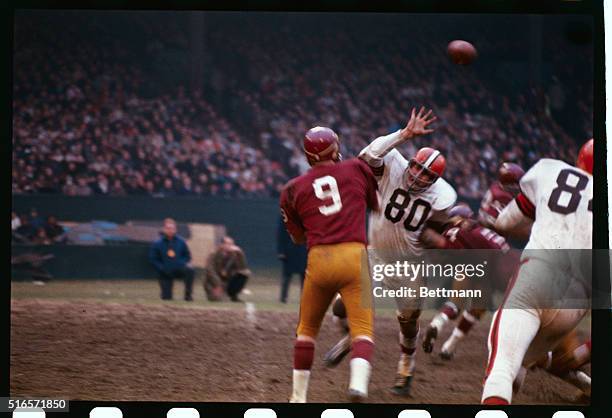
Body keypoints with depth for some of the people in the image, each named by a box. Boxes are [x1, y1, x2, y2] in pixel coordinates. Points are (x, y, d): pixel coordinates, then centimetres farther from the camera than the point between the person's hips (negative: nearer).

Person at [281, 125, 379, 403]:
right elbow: (377, 205, 25)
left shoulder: (294, 189, 12)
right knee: (362, 328, -6)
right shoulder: (356, 169, 11)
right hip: (354, 256, -2)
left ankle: (298, 397, 21)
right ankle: (359, 383, -31)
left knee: (307, 328, 19)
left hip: (318, 259, 2)